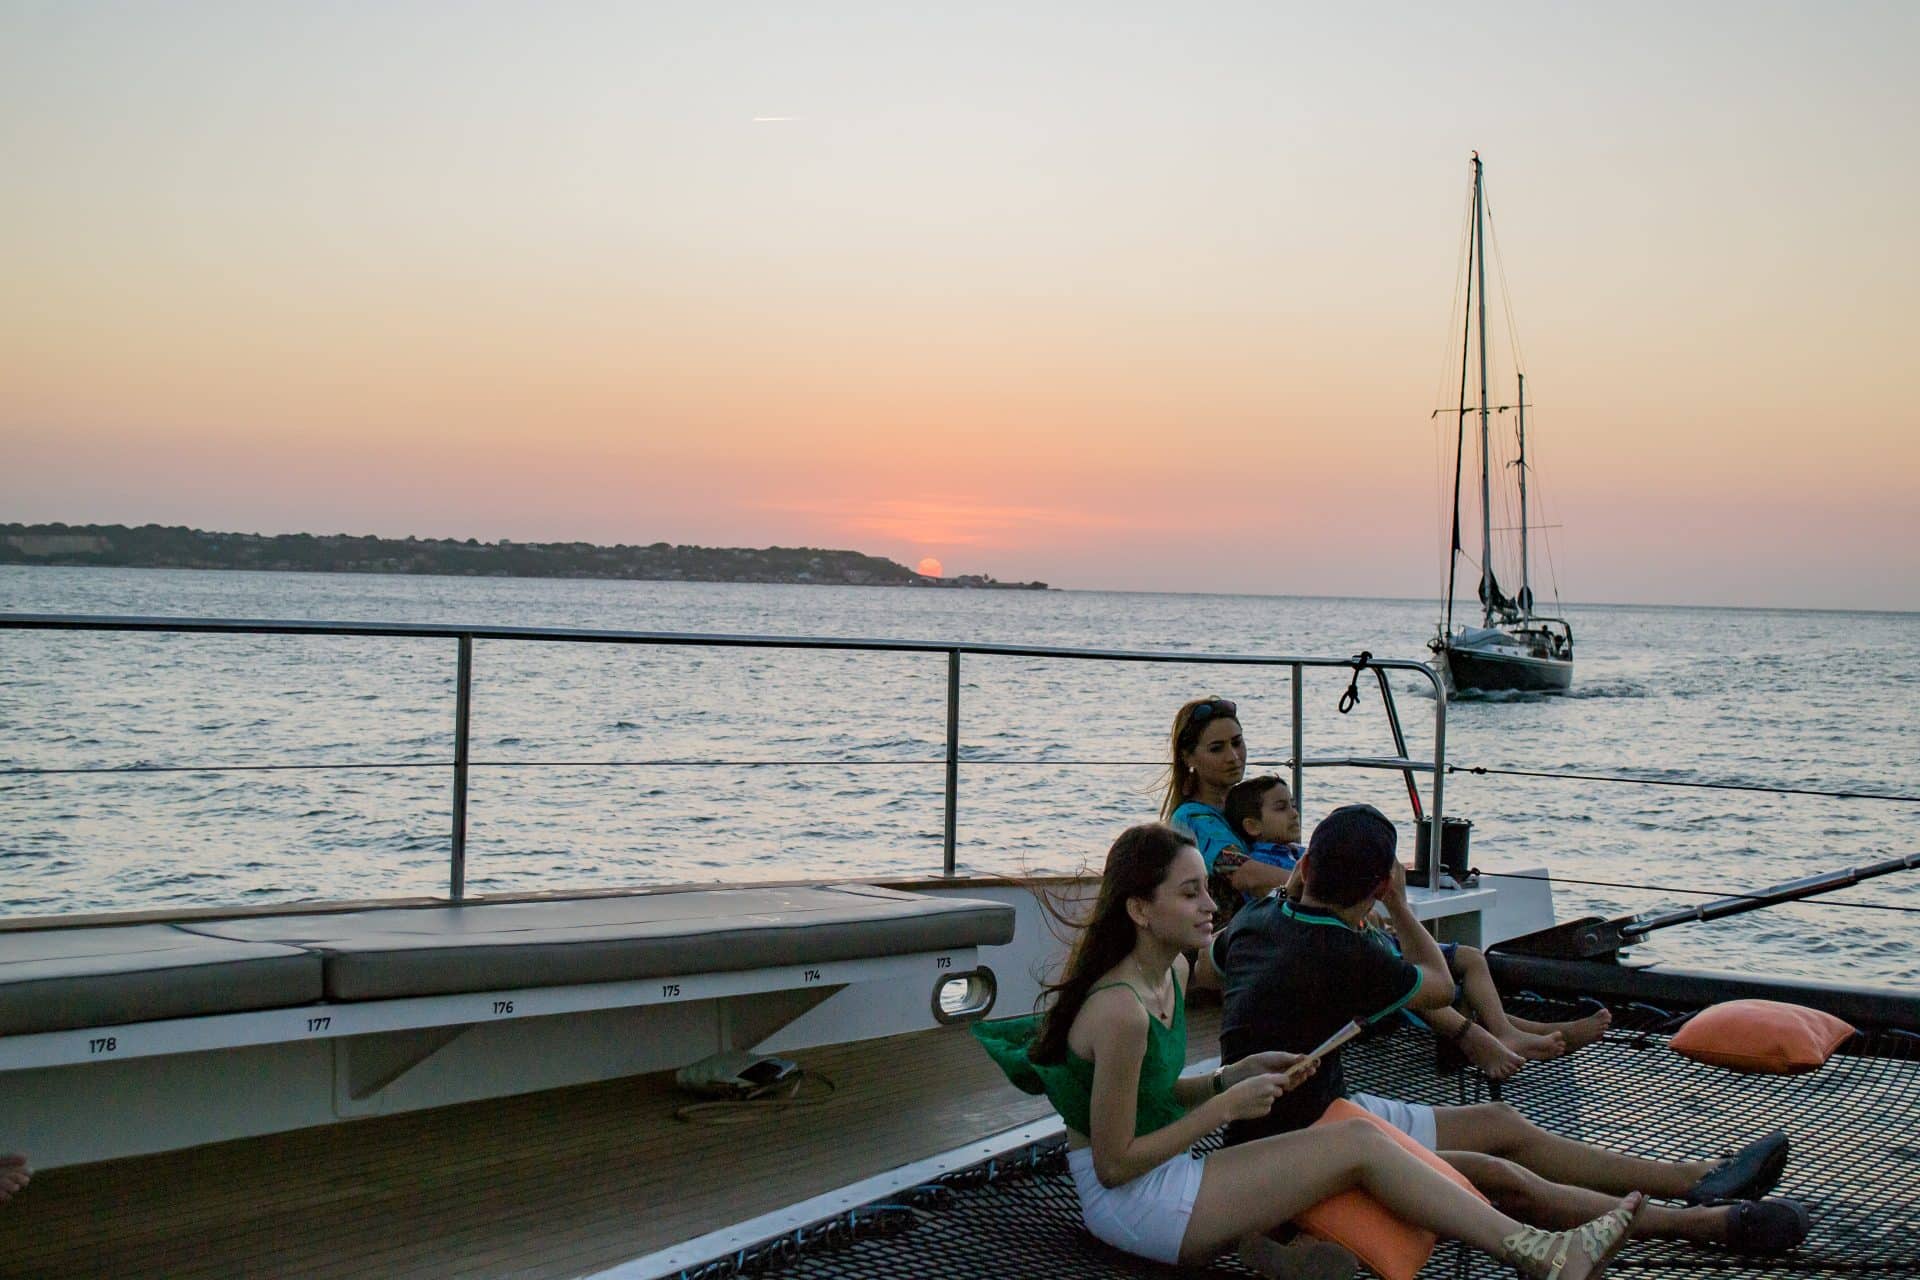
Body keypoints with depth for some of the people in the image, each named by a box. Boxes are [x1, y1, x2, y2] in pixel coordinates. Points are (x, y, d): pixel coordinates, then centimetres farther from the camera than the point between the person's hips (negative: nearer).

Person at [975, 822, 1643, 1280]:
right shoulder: (1120, 1009, -23)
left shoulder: (1172, 973, 6)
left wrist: (1238, 1074, 1)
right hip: (1130, 1200, -10)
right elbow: (1114, 1163, -20)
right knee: (1358, 1143, -13)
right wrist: (1228, 1104, -15)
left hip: (1158, 1180, 10)